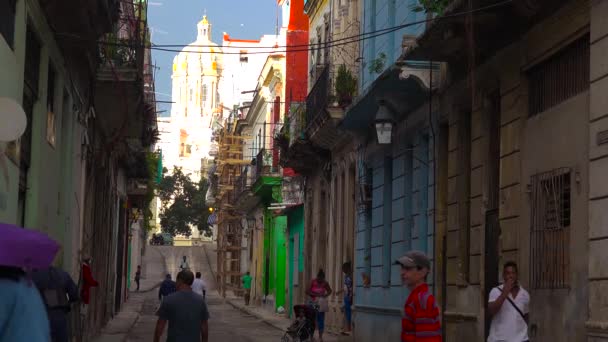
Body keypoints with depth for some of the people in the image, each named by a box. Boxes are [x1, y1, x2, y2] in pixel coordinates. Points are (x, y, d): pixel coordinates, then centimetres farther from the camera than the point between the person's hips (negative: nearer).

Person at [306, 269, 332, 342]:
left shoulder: (325, 283, -4)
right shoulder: (313, 282, -11)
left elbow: (329, 291, 12)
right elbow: (307, 291, -12)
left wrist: (326, 295, -8)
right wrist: (315, 295, -20)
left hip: (322, 303, 2)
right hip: (314, 303, -2)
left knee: (321, 320, 3)